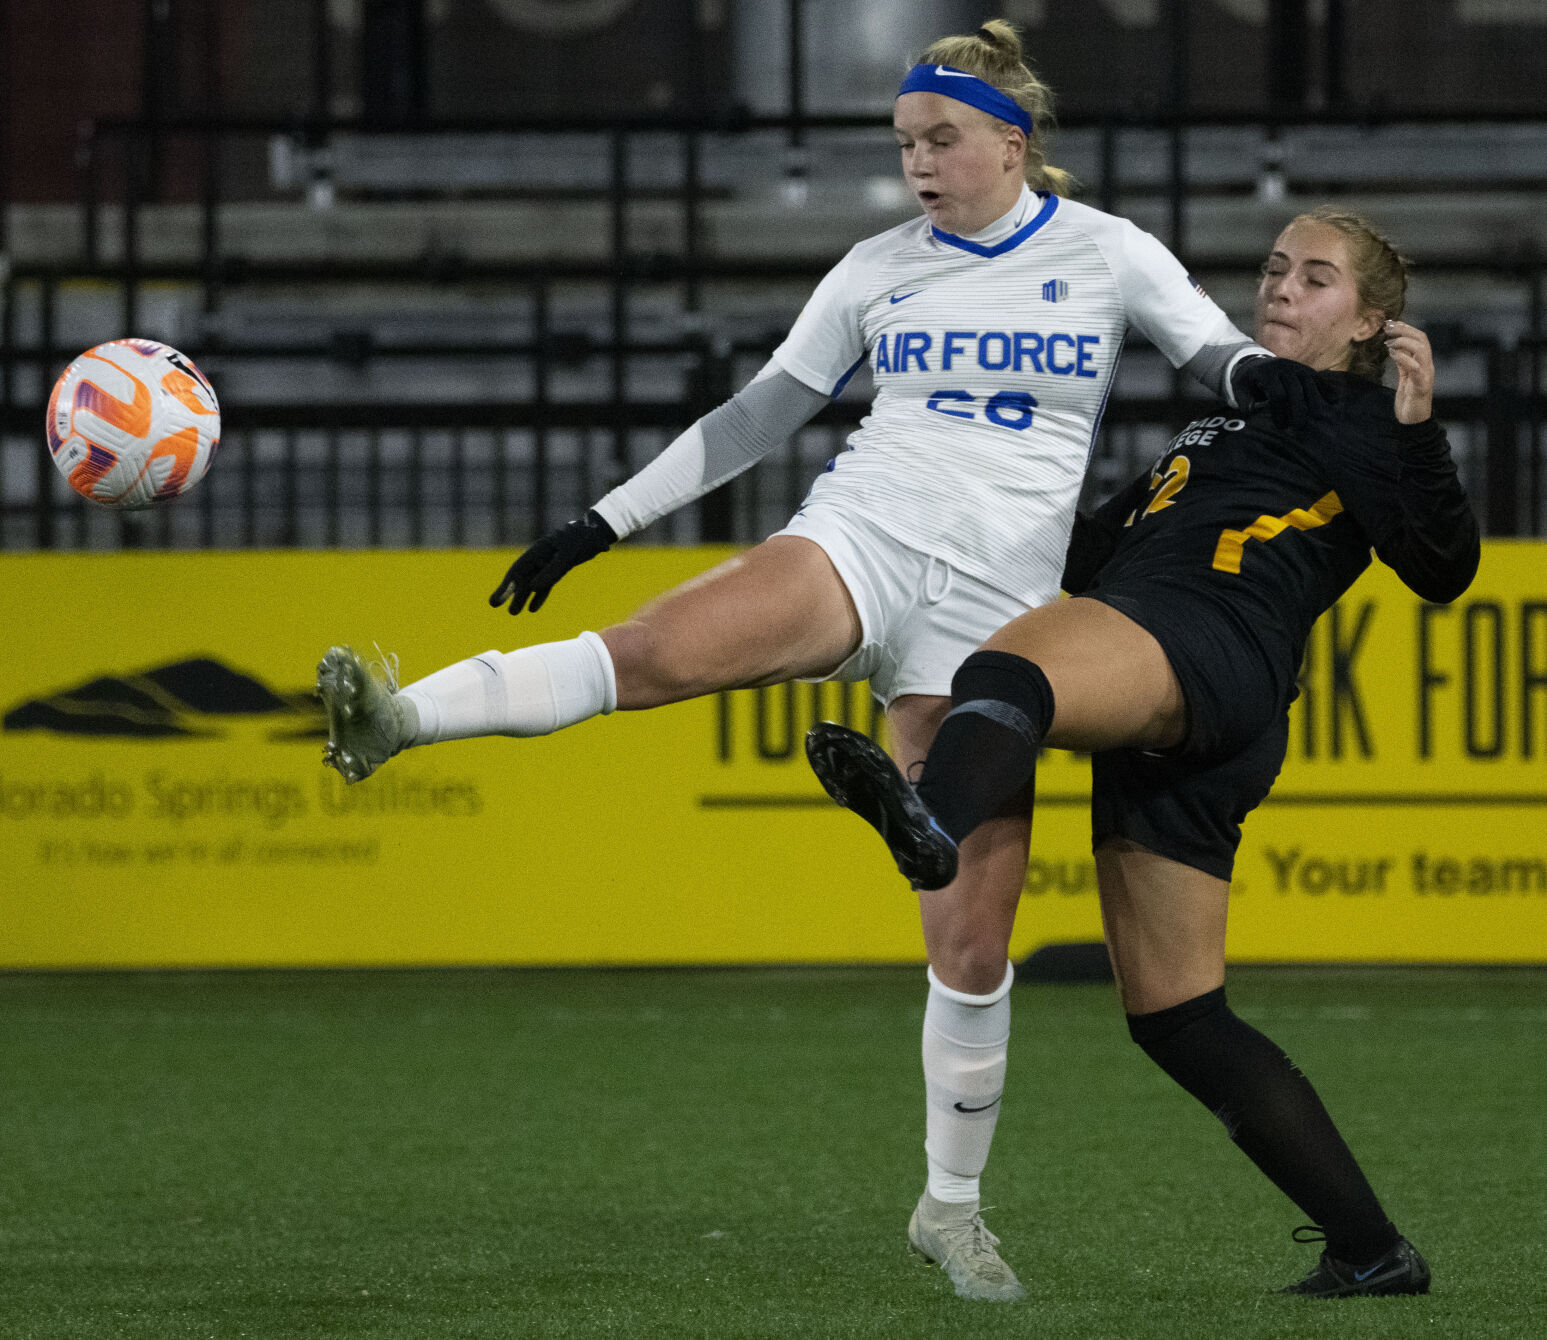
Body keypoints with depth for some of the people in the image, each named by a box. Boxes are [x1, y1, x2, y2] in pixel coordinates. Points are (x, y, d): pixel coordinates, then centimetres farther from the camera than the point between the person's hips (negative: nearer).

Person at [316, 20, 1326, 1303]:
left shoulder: (1104, 253, 6)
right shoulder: (878, 271, 10)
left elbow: (1224, 355, 9)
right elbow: (759, 413, 16)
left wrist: (1255, 369, -17)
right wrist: (602, 522, 12)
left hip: (995, 612, 0)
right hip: (862, 544, 1)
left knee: (973, 940, -3)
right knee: (657, 649, -31)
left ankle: (952, 1206, 13)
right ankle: (392, 719, -46)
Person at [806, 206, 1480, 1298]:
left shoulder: (1366, 424, 11)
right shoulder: (1220, 425, 37)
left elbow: (1443, 570, -4)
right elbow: (1097, 551, 47)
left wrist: (1416, 434, -17)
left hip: (1217, 647, -9)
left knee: (1008, 672, -41)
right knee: (1174, 1015, 6)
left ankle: (932, 826, -78)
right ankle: (1373, 1252, 8)